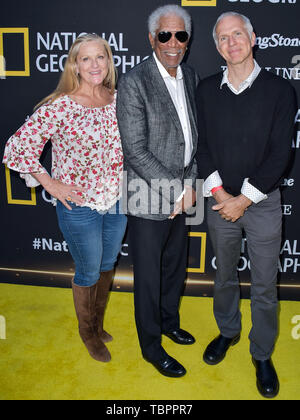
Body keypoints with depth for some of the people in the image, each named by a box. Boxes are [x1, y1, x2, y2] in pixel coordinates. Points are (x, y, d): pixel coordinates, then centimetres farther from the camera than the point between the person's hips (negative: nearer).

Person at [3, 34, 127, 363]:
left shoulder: (118, 100, 0)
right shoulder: (60, 106, -17)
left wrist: (128, 172, 8)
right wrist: (50, 184, -13)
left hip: (117, 201, 6)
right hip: (79, 206, -5)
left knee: (107, 267, 21)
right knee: (88, 273, 12)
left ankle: (99, 324, 46)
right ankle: (87, 332, 39)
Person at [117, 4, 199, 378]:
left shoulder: (190, 77, 6)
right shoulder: (134, 83, -16)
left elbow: (194, 136, 11)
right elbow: (135, 150, -20)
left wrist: (189, 184, -1)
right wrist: (177, 189, -17)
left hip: (180, 196, 7)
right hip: (148, 199, -7)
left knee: (175, 267, 22)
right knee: (149, 276, 9)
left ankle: (169, 322, 47)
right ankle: (151, 346, 30)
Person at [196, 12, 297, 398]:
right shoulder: (207, 90, 2)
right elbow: (201, 145, 1)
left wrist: (244, 199, -14)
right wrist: (219, 192, -11)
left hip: (262, 202, -2)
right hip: (220, 201, 2)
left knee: (264, 286, 7)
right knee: (224, 275, 19)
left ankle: (262, 355, 28)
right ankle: (227, 331, 42)